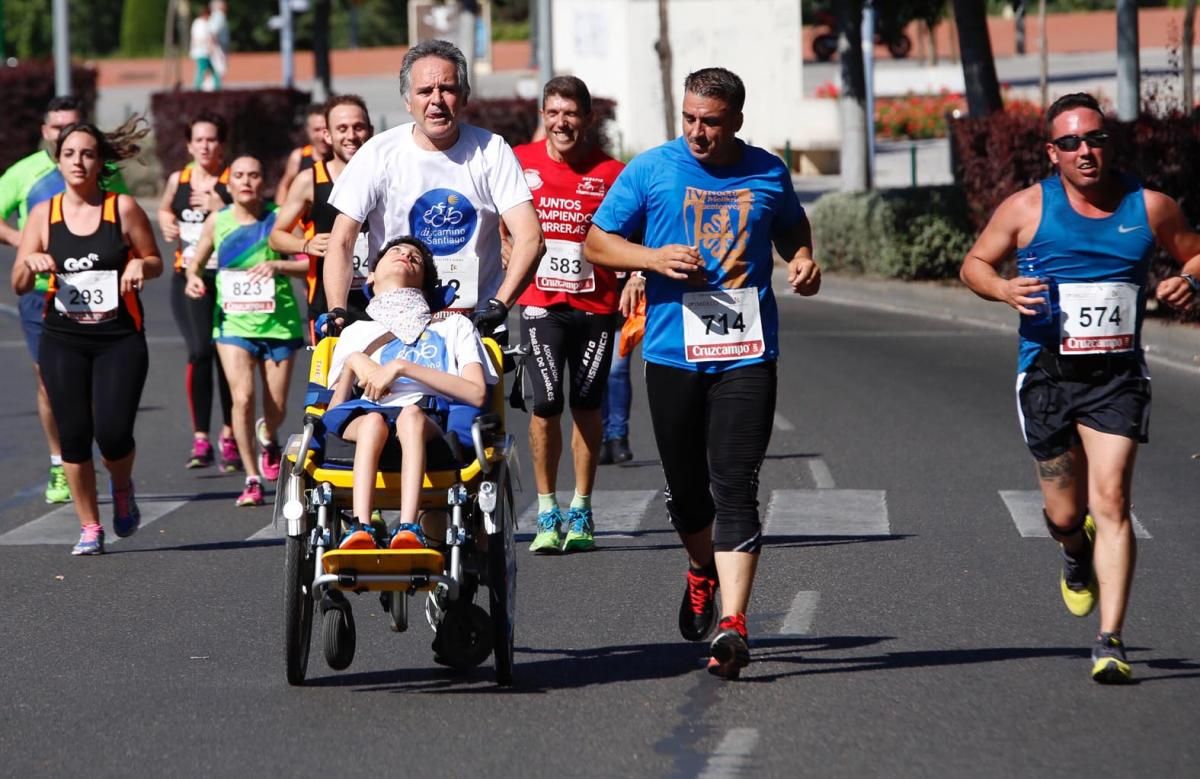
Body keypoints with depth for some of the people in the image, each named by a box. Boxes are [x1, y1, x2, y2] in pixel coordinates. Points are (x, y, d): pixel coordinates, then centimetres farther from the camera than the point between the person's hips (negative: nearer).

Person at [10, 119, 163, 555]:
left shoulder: (123, 208, -1)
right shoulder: (43, 214, 3)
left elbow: (155, 262, 8)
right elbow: (18, 285, 6)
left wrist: (141, 264, -14)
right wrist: (31, 264, -16)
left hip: (120, 339, -2)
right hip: (62, 341, 2)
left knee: (113, 433, -12)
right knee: (74, 435, -1)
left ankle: (122, 488, 22)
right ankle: (89, 528, 14)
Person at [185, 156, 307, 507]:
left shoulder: (279, 217, -3)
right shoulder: (218, 221, 2)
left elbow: (310, 262, -6)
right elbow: (197, 261, 15)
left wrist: (278, 265, -22)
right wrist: (194, 278, -6)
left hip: (278, 322, 0)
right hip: (233, 321, 0)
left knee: (276, 408, 8)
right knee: (243, 397, -17)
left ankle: (267, 438, 46)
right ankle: (252, 480, -6)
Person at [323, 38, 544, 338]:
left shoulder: (491, 151, 0)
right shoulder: (379, 153, -2)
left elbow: (530, 237, -6)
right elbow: (341, 242, -3)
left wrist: (499, 304, -20)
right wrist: (336, 312, -18)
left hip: (477, 324, 1)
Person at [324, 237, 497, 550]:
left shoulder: (455, 327, 31)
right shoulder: (357, 333, 37)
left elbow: (476, 394, 9)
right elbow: (334, 409, 25)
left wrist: (403, 367, 3)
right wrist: (354, 363, 8)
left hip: (431, 422, -1)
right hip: (362, 419, 1)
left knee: (411, 414, -39)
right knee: (373, 420, -37)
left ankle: (408, 530, -56)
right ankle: (361, 528, -55)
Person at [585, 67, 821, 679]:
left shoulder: (768, 174, 6)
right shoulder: (651, 170, 1)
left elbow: (792, 227, 27)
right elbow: (597, 241, 5)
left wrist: (803, 261, 5)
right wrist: (654, 257, -12)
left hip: (746, 353, -1)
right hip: (673, 351, 1)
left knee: (735, 489, -10)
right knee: (686, 488, 12)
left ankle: (731, 624, -17)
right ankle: (703, 572, 43)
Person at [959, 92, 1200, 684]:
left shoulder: (1149, 207, 2)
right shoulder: (1027, 208, -1)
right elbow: (974, 264, 10)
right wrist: (1005, 289, -11)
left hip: (1118, 375, 0)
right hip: (1048, 374, 1)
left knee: (1111, 501, -14)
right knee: (1065, 513, 6)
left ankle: (1110, 643, -13)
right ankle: (1077, 556, 46)